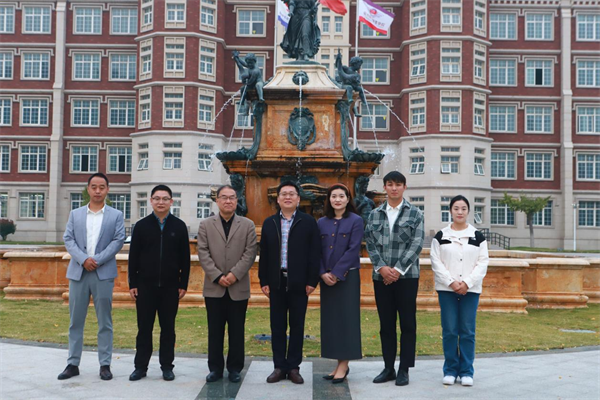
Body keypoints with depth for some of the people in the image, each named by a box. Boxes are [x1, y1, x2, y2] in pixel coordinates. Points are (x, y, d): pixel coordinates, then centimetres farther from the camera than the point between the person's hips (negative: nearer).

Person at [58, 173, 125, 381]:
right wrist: (83, 259, -13)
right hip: (78, 272, 2)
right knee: (76, 320, 6)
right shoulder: (75, 214, 12)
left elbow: (118, 240, -4)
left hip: (104, 273, -2)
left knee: (104, 321, 2)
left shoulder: (116, 215, 6)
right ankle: (73, 364, 13)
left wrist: (97, 260, -13)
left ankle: (105, 365, 8)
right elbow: (68, 239, 3)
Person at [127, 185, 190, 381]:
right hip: (145, 285, 0)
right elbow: (133, 257, 4)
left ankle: (167, 366, 16)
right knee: (144, 327, 6)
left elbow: (185, 258, 3)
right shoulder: (141, 225, 3)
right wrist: (132, 284, 0)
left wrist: (183, 284, -1)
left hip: (170, 286, 0)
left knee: (168, 328, 7)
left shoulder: (179, 226, 3)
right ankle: (141, 366, 15)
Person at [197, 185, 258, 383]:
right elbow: (203, 253, -1)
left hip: (239, 288, 0)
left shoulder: (248, 225, 6)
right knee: (215, 330, 6)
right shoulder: (206, 225, 8)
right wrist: (217, 276, -11)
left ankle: (235, 368, 16)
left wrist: (235, 274, -13)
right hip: (214, 287, 1)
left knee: (237, 331, 6)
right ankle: (215, 368, 16)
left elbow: (250, 252, -2)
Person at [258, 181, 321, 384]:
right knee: (277, 325, 6)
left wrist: (312, 281, -8)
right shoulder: (269, 223, 9)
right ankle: (279, 366, 15)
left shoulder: (308, 222, 1)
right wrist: (263, 281, 1)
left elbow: (314, 253, -2)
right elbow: (264, 254, 7)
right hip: (276, 281, 2)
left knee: (297, 325, 5)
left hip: (299, 282, -2)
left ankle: (294, 367, 14)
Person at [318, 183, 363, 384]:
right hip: (326, 278, 5)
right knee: (330, 318, 6)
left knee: (346, 317, -2)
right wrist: (323, 273, -8)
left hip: (347, 276, -5)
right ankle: (339, 363, 15)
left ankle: (344, 364, 4)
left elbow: (353, 250, -11)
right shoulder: (322, 223, 9)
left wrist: (336, 273, -14)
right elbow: (317, 251, 6)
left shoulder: (355, 221, -3)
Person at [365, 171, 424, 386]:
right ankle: (388, 368, 17)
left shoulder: (415, 213, 2)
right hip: (381, 276, 3)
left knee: (407, 324, 2)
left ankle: (404, 370, 11)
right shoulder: (375, 215, 10)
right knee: (386, 325, 8)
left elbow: (417, 244, -6)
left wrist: (398, 269, -13)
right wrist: (381, 267, -10)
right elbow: (370, 243, 5)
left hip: (407, 276, -2)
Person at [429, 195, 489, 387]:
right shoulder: (441, 236, 6)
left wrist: (467, 283, -11)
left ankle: (466, 371, 10)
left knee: (468, 331, 2)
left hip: (470, 290, 0)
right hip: (447, 290, 0)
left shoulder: (478, 236, 7)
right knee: (449, 331, 1)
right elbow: (436, 263, 0)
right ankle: (450, 370, 11)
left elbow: (482, 263, 1)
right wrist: (451, 282, -11)